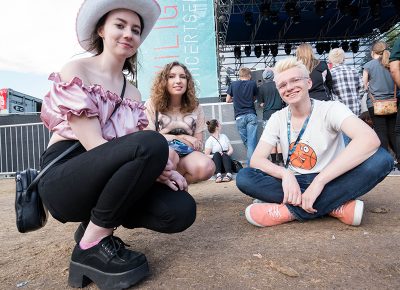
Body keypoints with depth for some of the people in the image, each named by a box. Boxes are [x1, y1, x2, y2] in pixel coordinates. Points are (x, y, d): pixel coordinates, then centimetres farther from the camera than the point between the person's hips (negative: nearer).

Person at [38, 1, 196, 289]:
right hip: (64, 181, -5)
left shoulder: (132, 92, 14)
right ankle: (92, 244, -15)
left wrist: (156, 168, -16)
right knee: (152, 145, -31)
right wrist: (154, 164, -22)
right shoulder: (76, 71, -5)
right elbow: (93, 144, -16)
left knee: (181, 210, -18)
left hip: (107, 178, 6)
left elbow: (136, 147, 5)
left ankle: (99, 223, 5)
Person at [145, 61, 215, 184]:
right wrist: (179, 138, -7)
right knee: (168, 153, -39)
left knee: (206, 167, -31)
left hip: (186, 154, 2)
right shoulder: (152, 104, 4)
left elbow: (199, 145, 5)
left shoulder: (196, 108, 9)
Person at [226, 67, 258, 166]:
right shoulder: (253, 84, 7)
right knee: (252, 143, -4)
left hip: (239, 117, 1)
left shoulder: (233, 84, 7)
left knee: (247, 143, 9)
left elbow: (228, 100, 14)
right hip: (251, 115, 0)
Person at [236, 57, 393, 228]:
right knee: (244, 177, -23)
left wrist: (319, 181, -35)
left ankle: (291, 211, -29)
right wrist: (286, 175, -30)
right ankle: (335, 208, -23)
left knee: (382, 159, -29)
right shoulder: (277, 119, 0)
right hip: (294, 184, 2)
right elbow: (256, 159, -9)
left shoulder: (330, 109, -10)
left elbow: (370, 139, -29)